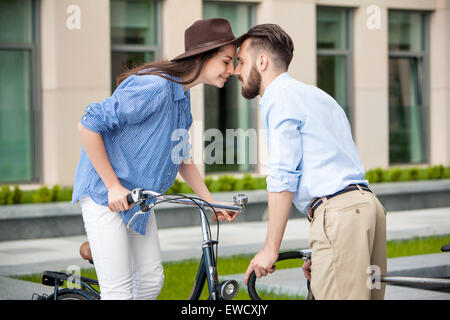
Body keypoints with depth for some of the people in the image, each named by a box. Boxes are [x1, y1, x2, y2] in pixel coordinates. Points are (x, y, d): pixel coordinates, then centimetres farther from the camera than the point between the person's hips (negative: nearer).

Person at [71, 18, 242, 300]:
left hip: (139, 195, 9)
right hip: (104, 193, -9)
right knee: (119, 291, -9)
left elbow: (182, 158, 17)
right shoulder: (154, 87, -24)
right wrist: (114, 186, -22)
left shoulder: (183, 95, 6)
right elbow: (88, 126, -25)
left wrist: (211, 202, 11)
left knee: (152, 280, 10)